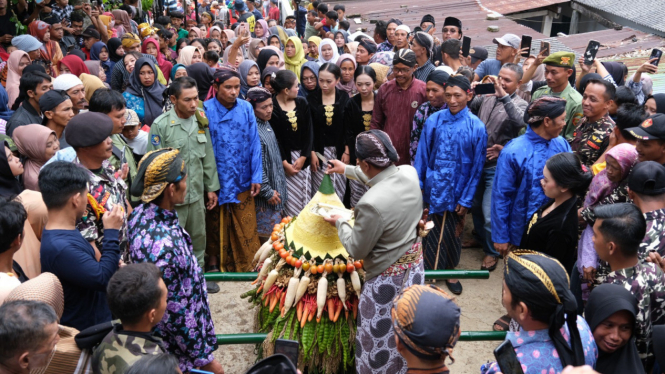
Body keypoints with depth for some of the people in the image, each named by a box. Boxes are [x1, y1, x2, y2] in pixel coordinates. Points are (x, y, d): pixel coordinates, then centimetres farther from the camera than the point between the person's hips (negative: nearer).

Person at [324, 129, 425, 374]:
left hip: (387, 278, -8)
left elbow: (357, 250, -18)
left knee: (381, 337, 16)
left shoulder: (372, 204, -34)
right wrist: (347, 170, 24)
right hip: (414, 264, 8)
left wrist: (340, 223, -1)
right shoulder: (409, 173, -12)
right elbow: (382, 176, 13)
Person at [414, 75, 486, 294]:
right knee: (432, 234, 10)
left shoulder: (476, 127, -9)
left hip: (457, 192, 0)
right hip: (433, 189, 0)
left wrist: (466, 199, -5)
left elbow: (476, 167, -5)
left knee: (453, 234, 16)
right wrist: (417, 184, -4)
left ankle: (450, 272, 37)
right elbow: (421, 156, -2)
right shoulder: (433, 121, -6)